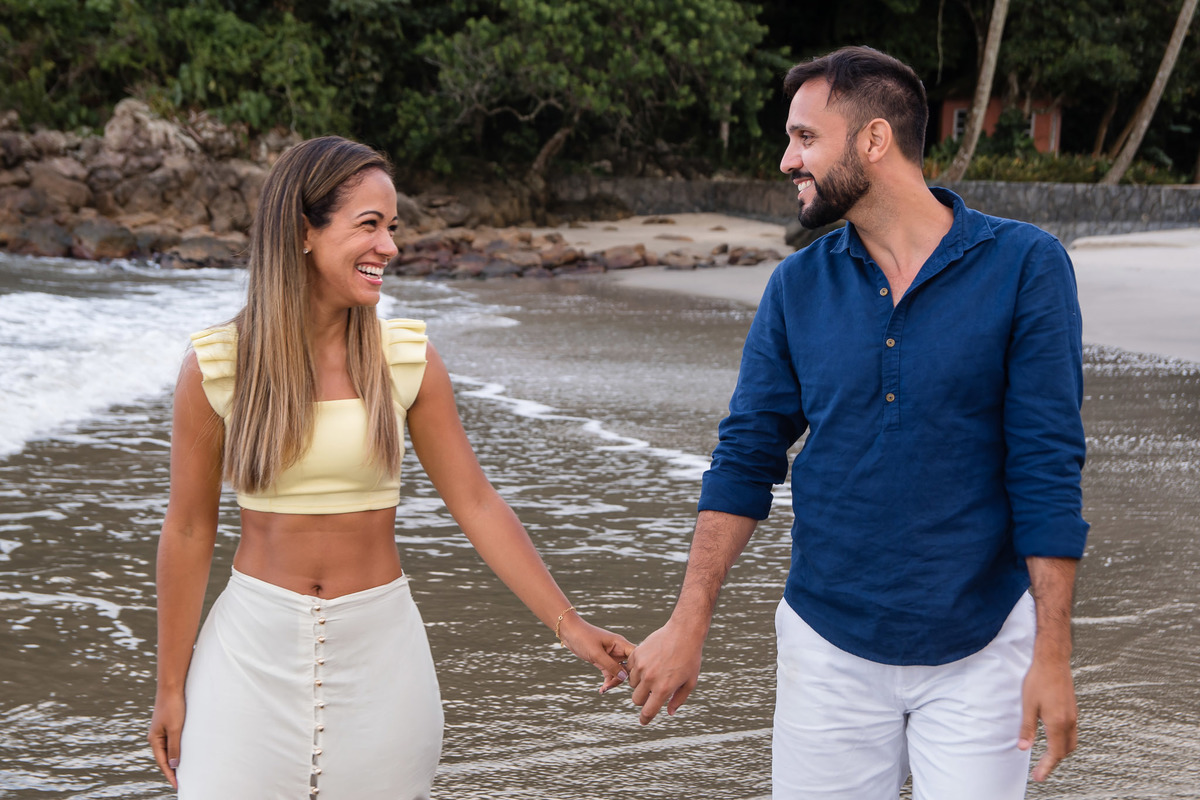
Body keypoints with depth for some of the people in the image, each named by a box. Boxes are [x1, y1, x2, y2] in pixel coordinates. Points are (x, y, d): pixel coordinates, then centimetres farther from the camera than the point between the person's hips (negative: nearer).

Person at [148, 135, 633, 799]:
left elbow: (476, 505, 1)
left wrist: (568, 625, -2)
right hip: (256, 644, -1)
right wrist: (170, 687, 5)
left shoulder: (408, 361, -2)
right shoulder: (214, 369, -6)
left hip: (377, 644, 1)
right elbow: (188, 532, 1)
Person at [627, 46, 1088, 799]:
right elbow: (746, 459, 5)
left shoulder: (1024, 265, -8)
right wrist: (689, 624, -1)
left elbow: (1047, 467, -10)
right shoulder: (797, 287, 2)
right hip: (829, 645, 3)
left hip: (980, 652, -3)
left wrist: (1053, 652, -11)